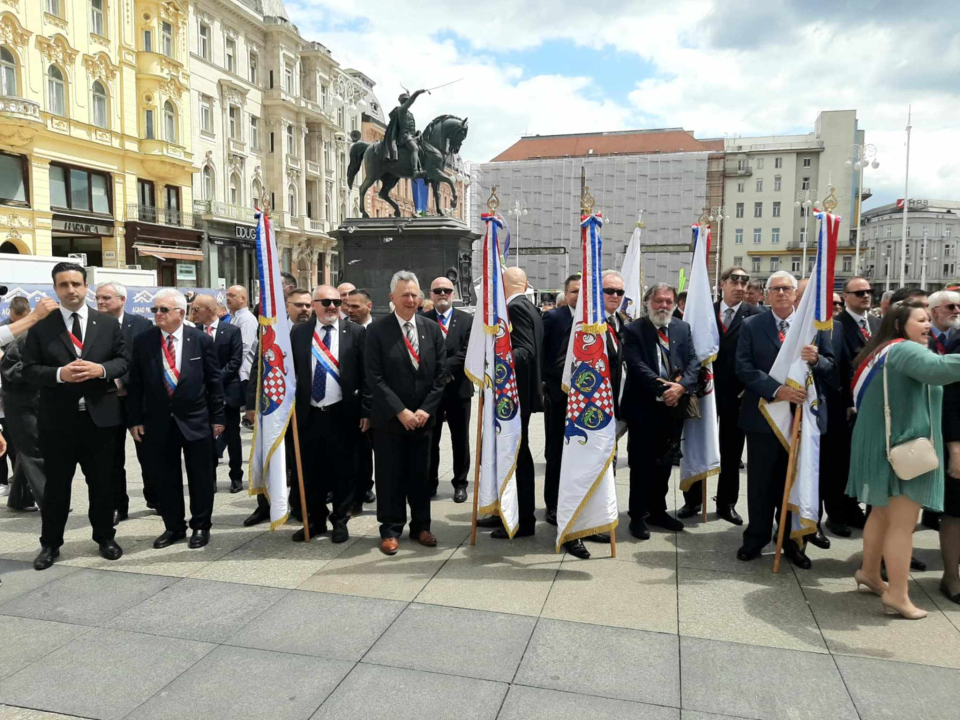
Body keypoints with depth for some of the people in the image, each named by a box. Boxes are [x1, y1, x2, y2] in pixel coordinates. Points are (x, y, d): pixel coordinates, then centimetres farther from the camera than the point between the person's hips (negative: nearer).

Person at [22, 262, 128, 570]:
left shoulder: (108, 323, 4)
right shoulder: (41, 327, 0)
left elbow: (123, 360, 3)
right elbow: (29, 370, -3)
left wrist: (101, 369, -16)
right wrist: (59, 374, -21)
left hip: (100, 416, 1)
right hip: (57, 419, -1)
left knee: (102, 482, 12)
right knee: (56, 484, 9)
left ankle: (105, 538, 28)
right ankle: (50, 544, 25)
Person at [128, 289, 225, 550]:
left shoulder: (202, 340, -4)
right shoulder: (142, 341, 0)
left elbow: (214, 382, -1)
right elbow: (135, 384, 4)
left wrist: (217, 417, -2)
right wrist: (134, 419, 1)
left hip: (196, 420, -2)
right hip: (159, 422, 2)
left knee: (200, 478, 7)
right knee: (166, 479, 11)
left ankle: (200, 526, 22)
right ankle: (173, 527, 25)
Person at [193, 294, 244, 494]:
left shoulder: (232, 331, -3)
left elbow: (235, 361, -7)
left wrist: (217, 378, -15)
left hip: (227, 390, -2)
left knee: (232, 437, 7)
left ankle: (236, 477, 19)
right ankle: (210, 478, 15)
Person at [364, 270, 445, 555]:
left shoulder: (432, 329, 5)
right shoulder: (377, 330, -6)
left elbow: (439, 374, 4)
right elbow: (375, 377, -10)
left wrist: (426, 409, -6)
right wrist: (400, 411, -15)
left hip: (422, 417, 3)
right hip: (389, 419, -3)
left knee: (420, 475, 11)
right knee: (390, 476, 5)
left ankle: (420, 526, 25)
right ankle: (390, 530, 18)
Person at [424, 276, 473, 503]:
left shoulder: (467, 320, 1)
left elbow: (467, 353, -9)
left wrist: (444, 368, -17)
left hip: (458, 388, 0)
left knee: (460, 440, 9)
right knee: (430, 440, 10)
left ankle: (460, 484, 22)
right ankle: (429, 483, 22)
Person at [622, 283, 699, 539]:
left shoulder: (682, 328, 9)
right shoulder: (633, 330, -6)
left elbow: (693, 361, 2)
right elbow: (637, 366, -15)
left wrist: (681, 386, -15)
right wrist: (662, 389, -20)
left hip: (674, 407, 5)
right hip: (643, 408, -5)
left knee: (665, 463, 15)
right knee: (642, 465, 4)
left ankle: (658, 511, 29)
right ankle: (638, 516, 15)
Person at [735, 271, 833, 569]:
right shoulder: (751, 326, -1)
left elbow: (831, 367, 3)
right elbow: (744, 368, -10)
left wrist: (817, 360, -20)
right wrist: (776, 390, -22)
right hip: (763, 414, -1)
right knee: (761, 482, 8)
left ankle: (792, 541, 26)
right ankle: (756, 538, 22)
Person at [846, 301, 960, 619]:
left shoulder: (883, 351, 16)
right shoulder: (905, 349, -15)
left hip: (884, 444, 10)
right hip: (902, 446, -10)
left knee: (883, 513, 19)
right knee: (903, 522, -5)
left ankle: (869, 573, 30)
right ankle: (897, 594, 0)